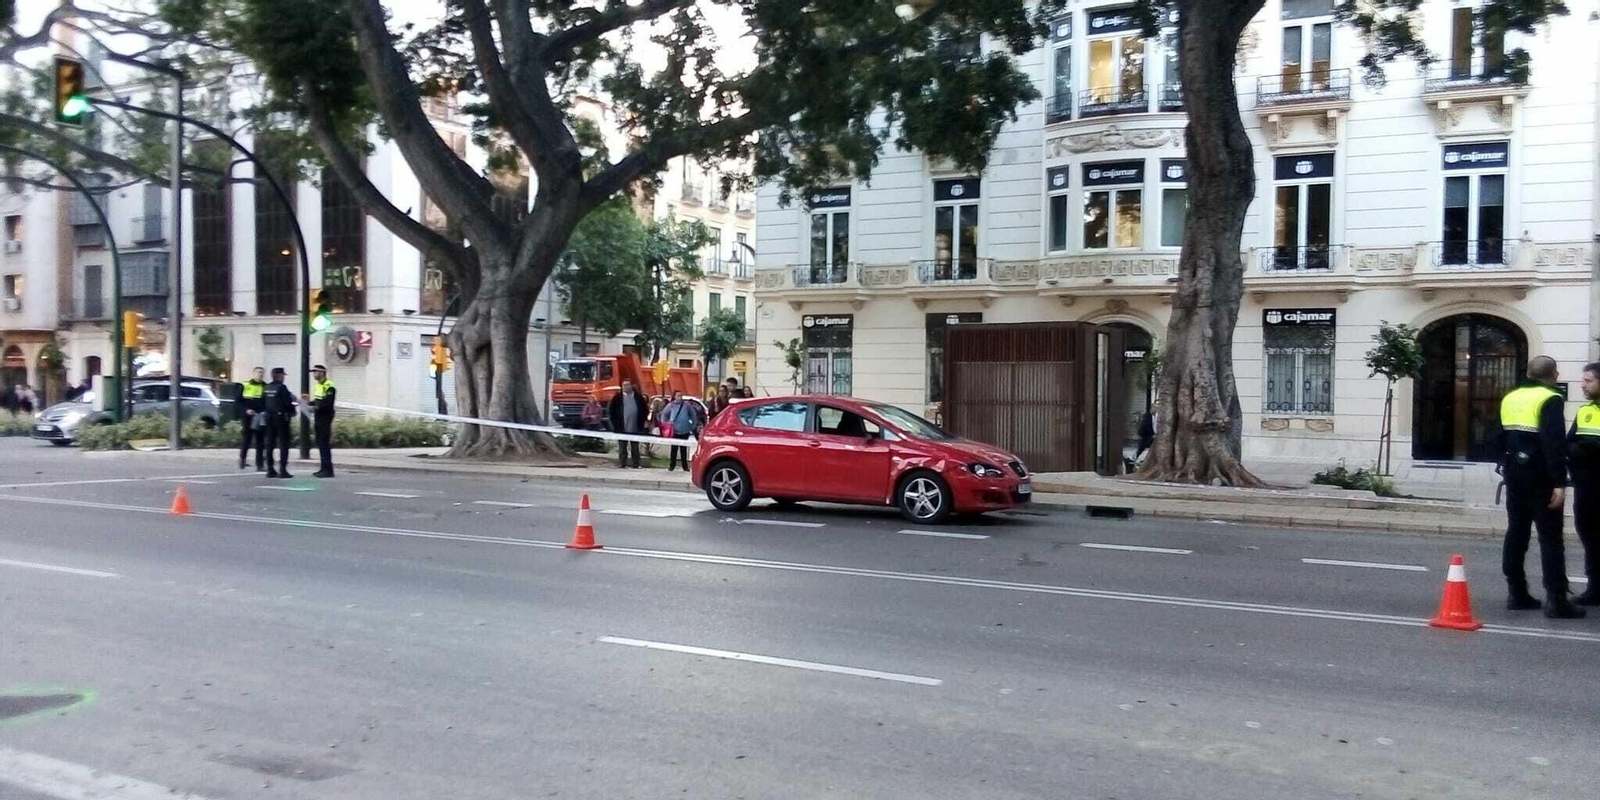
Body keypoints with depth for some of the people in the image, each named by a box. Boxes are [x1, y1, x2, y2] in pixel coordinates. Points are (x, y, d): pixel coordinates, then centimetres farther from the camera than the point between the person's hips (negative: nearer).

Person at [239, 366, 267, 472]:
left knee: (260, 441, 3)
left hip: (261, 419, 2)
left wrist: (264, 412, -7)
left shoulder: (266, 387, 9)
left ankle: (260, 465, 6)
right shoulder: (245, 386, 3)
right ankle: (242, 458, 23)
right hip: (247, 417, -2)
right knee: (246, 439, -1)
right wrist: (246, 410, -13)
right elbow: (239, 401, 2)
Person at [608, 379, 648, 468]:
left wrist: (641, 423, 3)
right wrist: (616, 425, -3)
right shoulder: (617, 398, 2)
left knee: (635, 449, 8)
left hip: (635, 429, 1)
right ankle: (622, 465, 5)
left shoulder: (639, 397, 6)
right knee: (622, 449, 2)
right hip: (622, 429, -1)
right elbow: (612, 412, 3)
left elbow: (645, 411, 11)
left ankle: (636, 465, 13)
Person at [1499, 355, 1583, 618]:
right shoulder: (1550, 399, -12)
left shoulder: (1510, 398, 11)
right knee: (1550, 537, -4)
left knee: (1516, 532, 10)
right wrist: (1559, 482, -21)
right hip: (1539, 476, -7)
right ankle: (1556, 600, -7)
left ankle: (1517, 594, 13)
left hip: (1514, 473, 7)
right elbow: (1555, 443, -19)